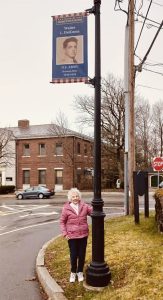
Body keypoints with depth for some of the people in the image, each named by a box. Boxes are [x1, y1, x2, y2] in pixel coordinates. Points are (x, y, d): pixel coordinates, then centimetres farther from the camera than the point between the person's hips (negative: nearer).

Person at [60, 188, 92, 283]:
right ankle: (73, 273, 29)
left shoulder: (84, 206, -1)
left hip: (83, 235, 2)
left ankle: (80, 272, 31)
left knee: (82, 254, 11)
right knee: (73, 255, 6)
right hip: (72, 236, -2)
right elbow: (62, 221, 0)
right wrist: (65, 233, -7)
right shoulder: (66, 208, -7)